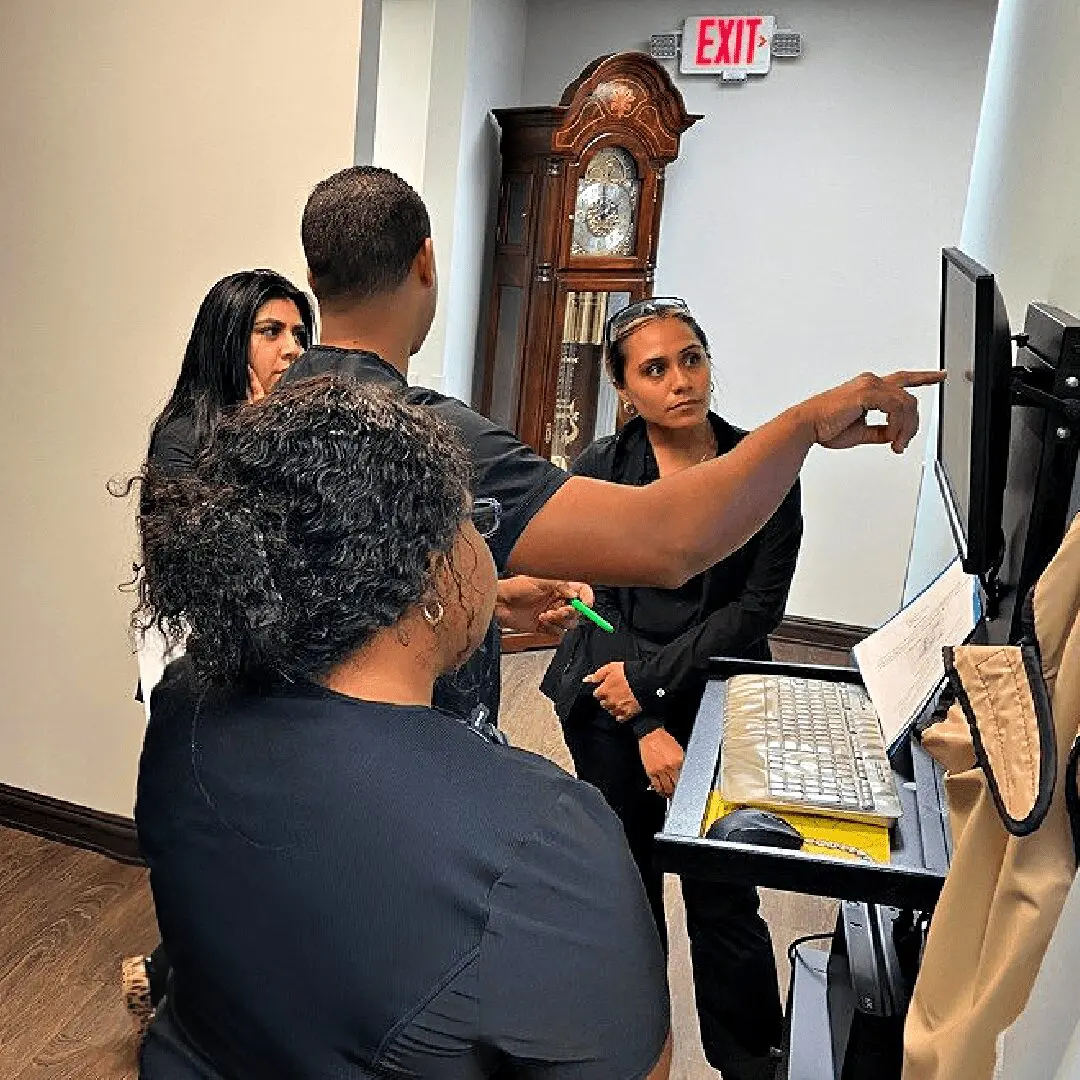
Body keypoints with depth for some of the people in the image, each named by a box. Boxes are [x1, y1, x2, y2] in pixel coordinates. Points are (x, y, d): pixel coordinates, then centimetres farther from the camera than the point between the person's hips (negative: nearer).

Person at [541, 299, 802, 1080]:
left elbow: (757, 608, -8)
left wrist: (648, 677, -12)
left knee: (723, 900, 3)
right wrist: (646, 730, -13)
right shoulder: (598, 470, -4)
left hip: (719, 709, -1)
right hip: (610, 714, 1)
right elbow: (595, 605, -7)